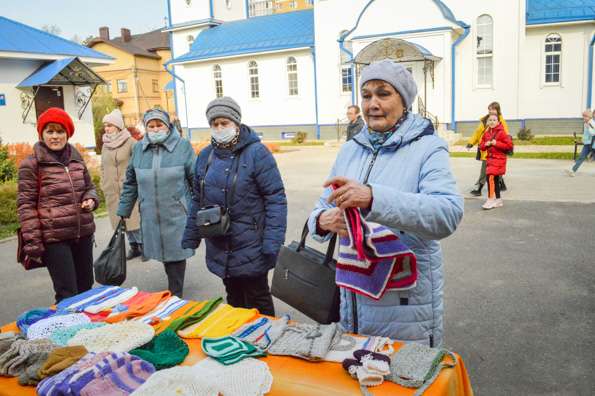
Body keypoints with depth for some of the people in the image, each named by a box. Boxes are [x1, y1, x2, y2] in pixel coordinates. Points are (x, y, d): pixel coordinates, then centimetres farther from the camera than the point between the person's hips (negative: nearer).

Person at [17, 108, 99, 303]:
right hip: (54, 238, -5)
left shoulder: (77, 159, 10)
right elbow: (26, 205, -6)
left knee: (86, 289, 14)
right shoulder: (31, 164, -4)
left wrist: (90, 200, -2)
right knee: (67, 295, -6)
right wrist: (32, 244, -11)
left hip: (83, 233, 5)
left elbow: (89, 187, 22)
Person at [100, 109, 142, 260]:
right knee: (121, 220, 9)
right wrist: (103, 184, 12)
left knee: (133, 217, -5)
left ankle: (142, 245, 7)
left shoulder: (130, 142, -7)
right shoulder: (105, 145, 10)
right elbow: (103, 167, 18)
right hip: (111, 190, 6)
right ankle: (133, 246, 19)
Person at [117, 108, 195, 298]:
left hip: (177, 213, -3)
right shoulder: (139, 148, 8)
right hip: (150, 215, 4)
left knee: (176, 252, 2)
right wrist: (124, 211, 12)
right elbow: (130, 183, 13)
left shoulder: (183, 146, -4)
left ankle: (175, 295, 17)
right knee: (163, 251, 12)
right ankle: (175, 287, 32)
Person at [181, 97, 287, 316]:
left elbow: (276, 198, -14)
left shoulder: (256, 152, -11)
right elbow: (198, 200, 13)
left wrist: (273, 242, -21)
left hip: (250, 247, -5)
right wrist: (190, 238, 11)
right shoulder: (205, 155, 6)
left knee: (258, 302, 9)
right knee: (234, 301, 20)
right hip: (220, 248, 5)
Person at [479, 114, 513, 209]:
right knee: (495, 179, 14)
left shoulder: (501, 132, -8)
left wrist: (497, 143, -18)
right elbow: (481, 146, 16)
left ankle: (491, 200, -17)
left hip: (499, 158, -7)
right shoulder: (486, 133, 10)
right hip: (489, 158, 7)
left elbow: (509, 145, -11)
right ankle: (498, 200, 25)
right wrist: (485, 144, -6)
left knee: (490, 177, -21)